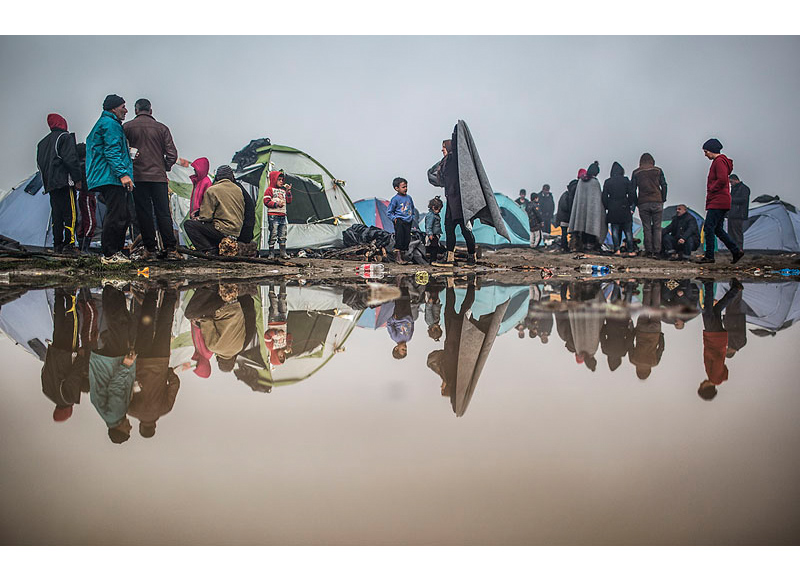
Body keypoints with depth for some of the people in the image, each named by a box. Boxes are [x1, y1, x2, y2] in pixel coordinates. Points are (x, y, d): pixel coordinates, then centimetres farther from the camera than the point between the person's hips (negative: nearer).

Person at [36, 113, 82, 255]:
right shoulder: (65, 137, -3)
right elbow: (71, 159, -13)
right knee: (70, 214, -8)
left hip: (50, 184, 8)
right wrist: (78, 179, -10)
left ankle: (57, 245, 9)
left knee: (56, 215, 10)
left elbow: (40, 164, 23)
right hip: (65, 182, -8)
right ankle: (69, 244, -14)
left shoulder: (42, 143, 21)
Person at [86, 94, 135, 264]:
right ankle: (109, 255, -11)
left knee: (123, 216, 12)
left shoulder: (104, 123, 28)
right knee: (116, 216, -13)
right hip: (111, 179, -11)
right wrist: (122, 174, -23)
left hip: (109, 180, 11)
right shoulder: (110, 124, -7)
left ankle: (116, 251, 16)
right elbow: (112, 152, -17)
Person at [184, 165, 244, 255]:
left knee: (188, 224, -2)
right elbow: (242, 217, 15)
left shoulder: (212, 190, -9)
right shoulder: (238, 190, 10)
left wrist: (198, 218, 11)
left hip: (223, 230, -7)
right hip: (237, 232, 7)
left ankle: (210, 250, -10)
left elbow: (206, 216, -10)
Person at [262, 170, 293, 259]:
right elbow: (266, 201, -7)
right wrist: (277, 204, -16)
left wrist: (288, 191, 5)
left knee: (283, 235, 6)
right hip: (273, 216, -6)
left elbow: (289, 201, 15)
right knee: (273, 234, -9)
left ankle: (283, 253, 10)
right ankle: (271, 253, -5)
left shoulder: (283, 191, 22)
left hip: (282, 216, 6)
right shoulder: (270, 189, 2)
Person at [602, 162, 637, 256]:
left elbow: (604, 197, 2)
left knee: (615, 231, 6)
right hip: (625, 209, -1)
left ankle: (617, 250, -3)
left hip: (613, 210, 1)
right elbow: (632, 195, -4)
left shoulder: (607, 182, 3)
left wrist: (607, 208, 10)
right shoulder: (626, 181, -1)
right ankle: (630, 251, 2)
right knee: (628, 231, 4)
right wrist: (632, 207, 4)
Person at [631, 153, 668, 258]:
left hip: (643, 203, 0)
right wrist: (663, 200, 10)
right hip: (657, 202, 0)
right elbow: (664, 186, 3)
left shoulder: (636, 172, 7)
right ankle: (657, 251, -4)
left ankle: (649, 251, 0)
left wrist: (636, 203, 10)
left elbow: (633, 189, 5)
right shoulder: (658, 170, 6)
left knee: (646, 228, 3)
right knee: (657, 227, 3)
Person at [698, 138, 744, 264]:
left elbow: (722, 180, -23)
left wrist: (711, 190, -11)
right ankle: (736, 251, 12)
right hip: (718, 201, 11)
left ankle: (709, 256, -9)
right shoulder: (717, 161, 21)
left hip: (718, 201, -11)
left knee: (709, 228, -10)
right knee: (717, 229, 12)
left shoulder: (719, 161, -11)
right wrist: (710, 193, 15)